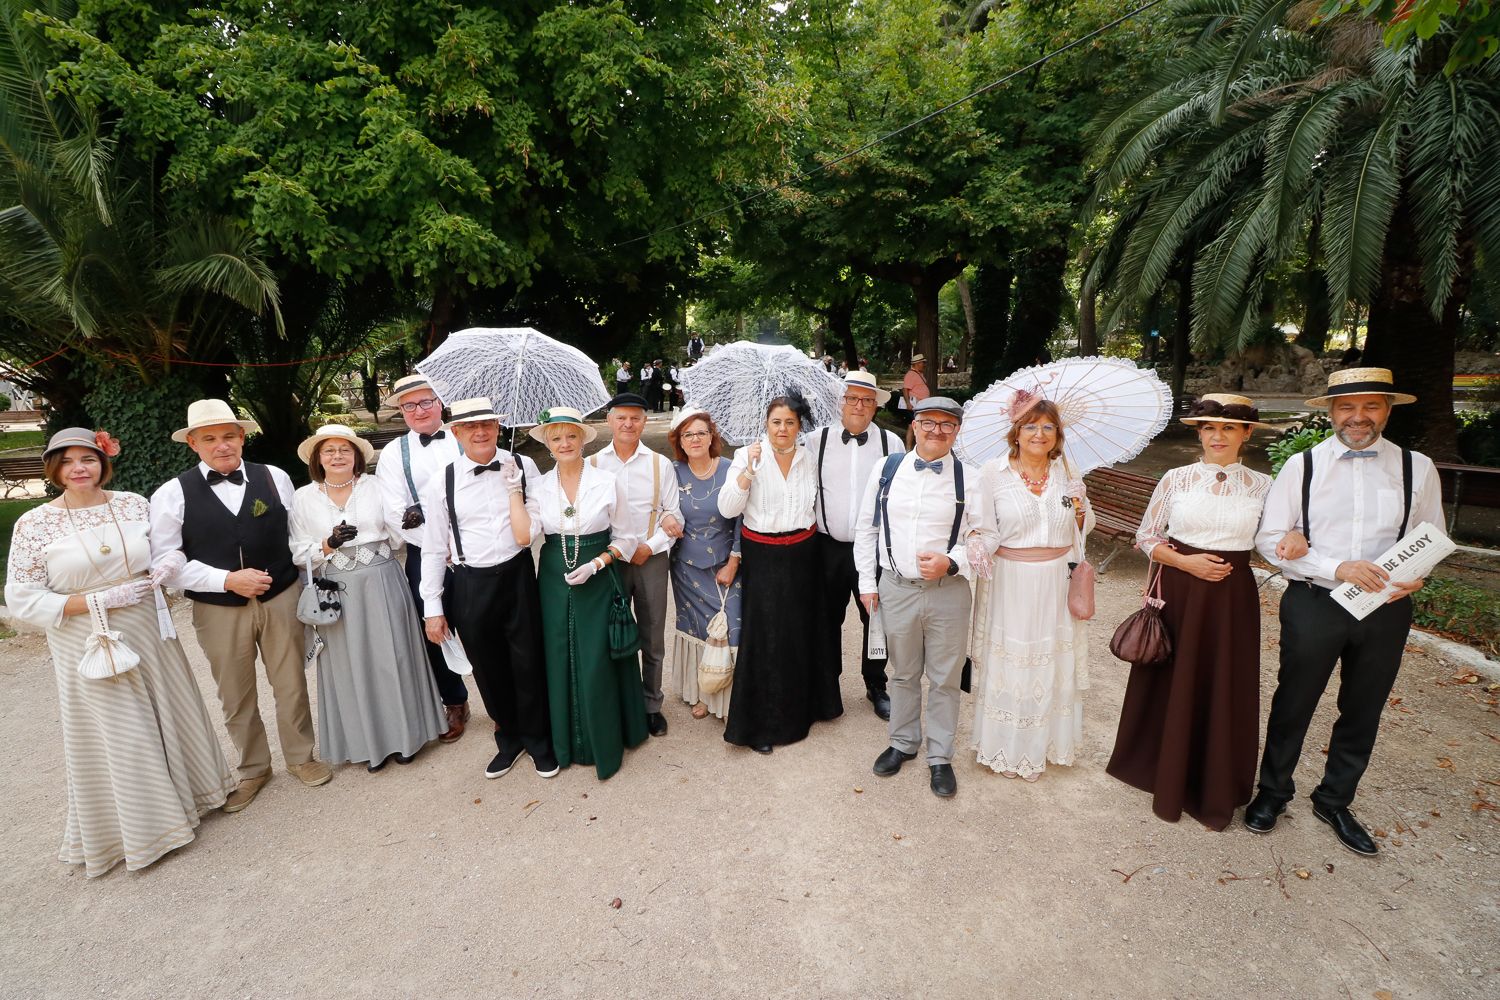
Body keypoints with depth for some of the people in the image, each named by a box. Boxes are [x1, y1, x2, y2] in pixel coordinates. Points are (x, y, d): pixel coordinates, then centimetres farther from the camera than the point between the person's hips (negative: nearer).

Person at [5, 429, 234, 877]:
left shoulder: (134, 504, -1)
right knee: (114, 738, 9)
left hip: (148, 634, 2)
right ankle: (135, 827, 29)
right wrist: (100, 601, -18)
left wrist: (164, 571, -12)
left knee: (168, 716, 15)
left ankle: (185, 790, 38)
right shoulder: (34, 524, -8)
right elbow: (22, 600, -8)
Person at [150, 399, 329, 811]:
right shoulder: (172, 494, -5)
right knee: (236, 697, 15)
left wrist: (305, 587, 5)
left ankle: (300, 756, 34)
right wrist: (227, 580, -18)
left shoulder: (275, 478, 0)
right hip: (218, 609, 0)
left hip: (281, 598, 1)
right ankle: (253, 769, 35)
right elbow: (166, 561, -7)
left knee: (291, 685, 13)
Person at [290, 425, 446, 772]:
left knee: (392, 659, 7)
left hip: (382, 586, 0)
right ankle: (367, 742, 25)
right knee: (352, 666, 8)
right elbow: (300, 555, 3)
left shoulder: (376, 486, 1)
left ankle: (402, 733, 24)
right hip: (338, 593, 1)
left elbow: (396, 540, 1)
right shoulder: (304, 499, 3)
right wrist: (329, 543, -15)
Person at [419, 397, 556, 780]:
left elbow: (528, 533, -4)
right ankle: (509, 738, 40)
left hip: (517, 576, -1)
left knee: (528, 663, 10)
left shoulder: (522, 467, -4)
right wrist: (433, 608, 2)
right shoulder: (442, 483, -3)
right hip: (470, 586, 1)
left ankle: (537, 739, 35)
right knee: (488, 670, 15)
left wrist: (513, 487, -14)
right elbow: (434, 549, 2)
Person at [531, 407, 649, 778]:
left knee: (598, 663, 2)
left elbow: (625, 538, -2)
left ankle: (605, 744, 24)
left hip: (599, 580, -2)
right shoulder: (539, 486, 2)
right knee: (560, 660, 10)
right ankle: (568, 740, 31)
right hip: (554, 581, 3)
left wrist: (595, 564, -13)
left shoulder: (608, 482, -6)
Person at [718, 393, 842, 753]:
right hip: (763, 558, -3)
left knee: (804, 632, 13)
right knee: (764, 638, 2)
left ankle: (802, 706, 34)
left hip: (802, 556, 4)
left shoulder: (809, 459, 4)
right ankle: (759, 723, 18)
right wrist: (749, 468, -24)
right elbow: (727, 508, -16)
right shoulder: (747, 455, -7)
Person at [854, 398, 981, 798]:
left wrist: (950, 562, -19)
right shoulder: (887, 469, -1)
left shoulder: (969, 479, -5)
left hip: (948, 592, -1)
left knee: (945, 679, 12)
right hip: (895, 589, 1)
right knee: (903, 673, 19)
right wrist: (867, 582, 4)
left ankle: (940, 757, 31)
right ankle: (903, 742, 39)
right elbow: (866, 527, 5)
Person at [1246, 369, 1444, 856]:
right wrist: (1336, 568, -19)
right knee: (1293, 705, 11)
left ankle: (1334, 801, 38)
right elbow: (1270, 538, -7)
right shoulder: (1302, 466, -6)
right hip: (1313, 603, -2)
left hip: (1385, 609, 3)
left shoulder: (1417, 468, 1)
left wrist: (1415, 575, -13)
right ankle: (1273, 791, 33)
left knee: (1362, 712, 16)